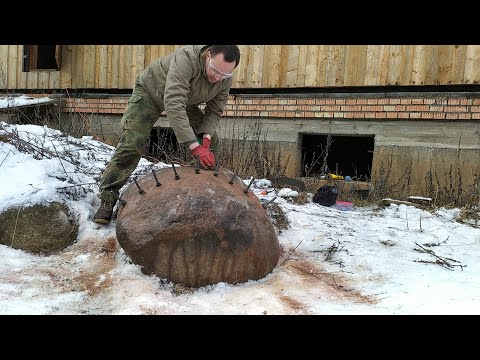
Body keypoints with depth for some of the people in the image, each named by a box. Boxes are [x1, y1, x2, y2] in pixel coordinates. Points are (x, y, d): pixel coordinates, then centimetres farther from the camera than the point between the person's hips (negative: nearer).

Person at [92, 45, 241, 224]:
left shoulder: (225, 79, -21)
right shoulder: (186, 57, -42)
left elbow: (214, 112, -9)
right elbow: (173, 106, -50)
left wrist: (206, 136, -29)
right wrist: (194, 146, -55)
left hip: (184, 100, 6)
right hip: (149, 91, -5)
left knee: (212, 141, -4)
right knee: (129, 145, -16)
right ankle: (107, 201, -6)